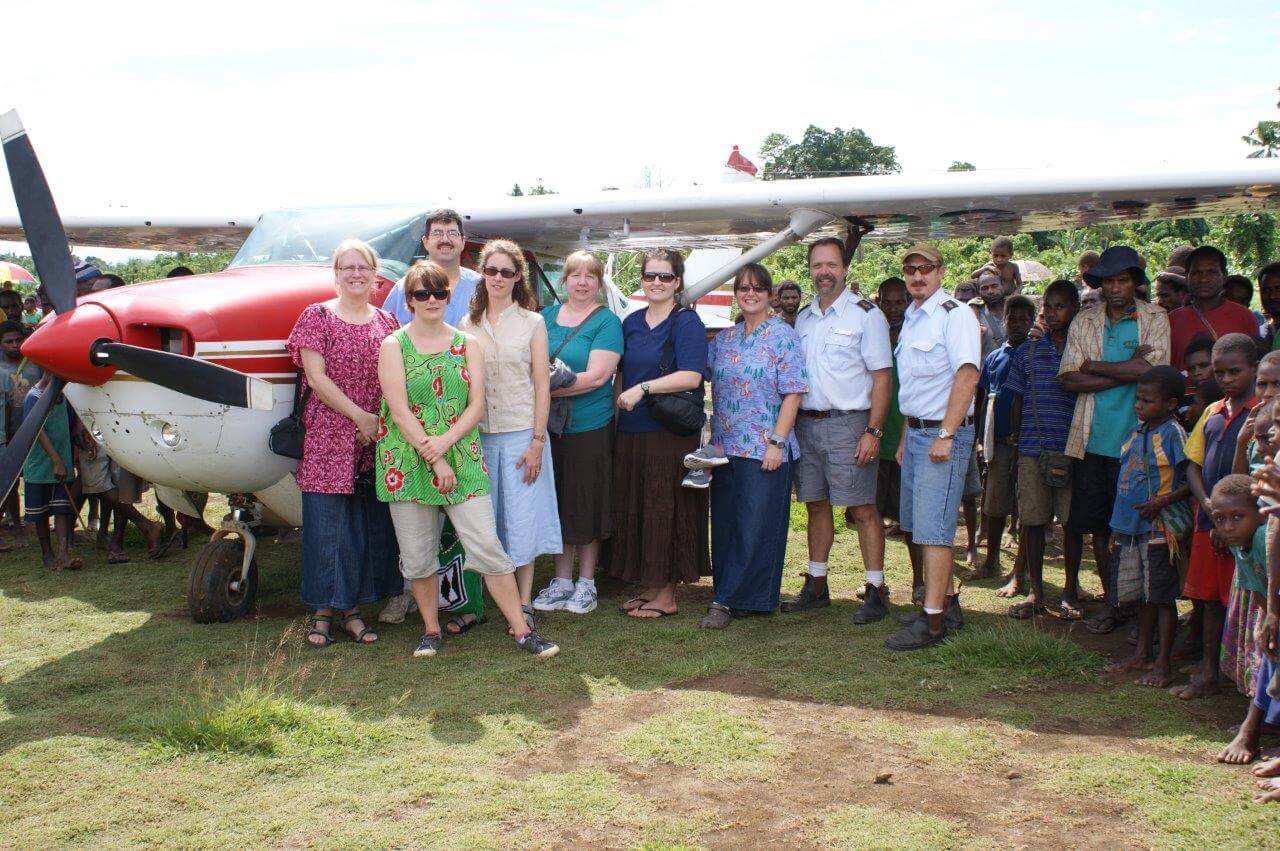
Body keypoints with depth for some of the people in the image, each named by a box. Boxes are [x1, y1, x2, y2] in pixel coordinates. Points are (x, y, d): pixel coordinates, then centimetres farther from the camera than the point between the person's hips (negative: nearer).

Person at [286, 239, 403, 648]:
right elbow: (316, 377, -7)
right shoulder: (317, 317, 1)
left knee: (371, 522, 6)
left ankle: (352, 608, 17)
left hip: (376, 441, 4)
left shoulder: (386, 322, 11)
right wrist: (359, 416, -12)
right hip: (327, 435, -3)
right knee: (327, 522, -1)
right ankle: (323, 610, 9)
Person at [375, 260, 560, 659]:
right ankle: (431, 630, 23)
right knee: (418, 557, 5)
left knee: (488, 547, -4)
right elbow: (399, 411, -7)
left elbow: (476, 405, 1)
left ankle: (521, 630, 2)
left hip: (463, 459, 1)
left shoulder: (468, 344, 9)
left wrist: (445, 442, -15)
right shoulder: (393, 346, 2)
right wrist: (435, 460, -13)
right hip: (408, 463, -1)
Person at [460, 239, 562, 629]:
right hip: (478, 434, 2)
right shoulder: (467, 325, 8)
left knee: (522, 516, 1)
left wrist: (537, 441, -8)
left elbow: (542, 385, -1)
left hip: (521, 433, -2)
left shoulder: (532, 323, 2)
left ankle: (524, 604, 10)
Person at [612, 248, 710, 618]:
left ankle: (666, 594, 9)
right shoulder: (631, 323, 14)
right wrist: (615, 414, 11)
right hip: (631, 432, 7)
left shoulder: (687, 322, -6)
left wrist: (644, 388, -20)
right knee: (634, 508, 8)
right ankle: (648, 586, 19)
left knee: (665, 509, -1)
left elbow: (691, 376, -17)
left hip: (670, 433, -6)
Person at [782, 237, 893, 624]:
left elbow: (881, 377, -7)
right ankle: (816, 585, 19)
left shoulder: (865, 314, -3)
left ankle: (876, 591, 4)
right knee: (816, 505, 11)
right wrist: (788, 427, 8)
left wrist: (873, 431, -15)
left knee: (863, 508, -4)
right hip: (806, 422, 6)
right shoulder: (803, 318, 14)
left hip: (848, 423, -5)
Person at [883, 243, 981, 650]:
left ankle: (932, 622, -5)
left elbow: (967, 375, -20)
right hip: (916, 432, 9)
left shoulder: (955, 315, -11)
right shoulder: (911, 319, 16)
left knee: (933, 530, -9)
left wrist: (945, 434, -24)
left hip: (944, 433, -9)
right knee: (922, 527, 13)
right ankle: (948, 605, 24)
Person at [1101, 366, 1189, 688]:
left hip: (1159, 530, -7)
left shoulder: (1173, 434, -12)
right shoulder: (1137, 432, 10)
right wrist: (1117, 528, 18)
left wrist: (1163, 501, -25)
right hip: (1131, 527, 7)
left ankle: (1163, 664, 9)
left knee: (1162, 597, 2)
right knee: (1144, 595, 16)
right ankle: (1141, 655, 26)